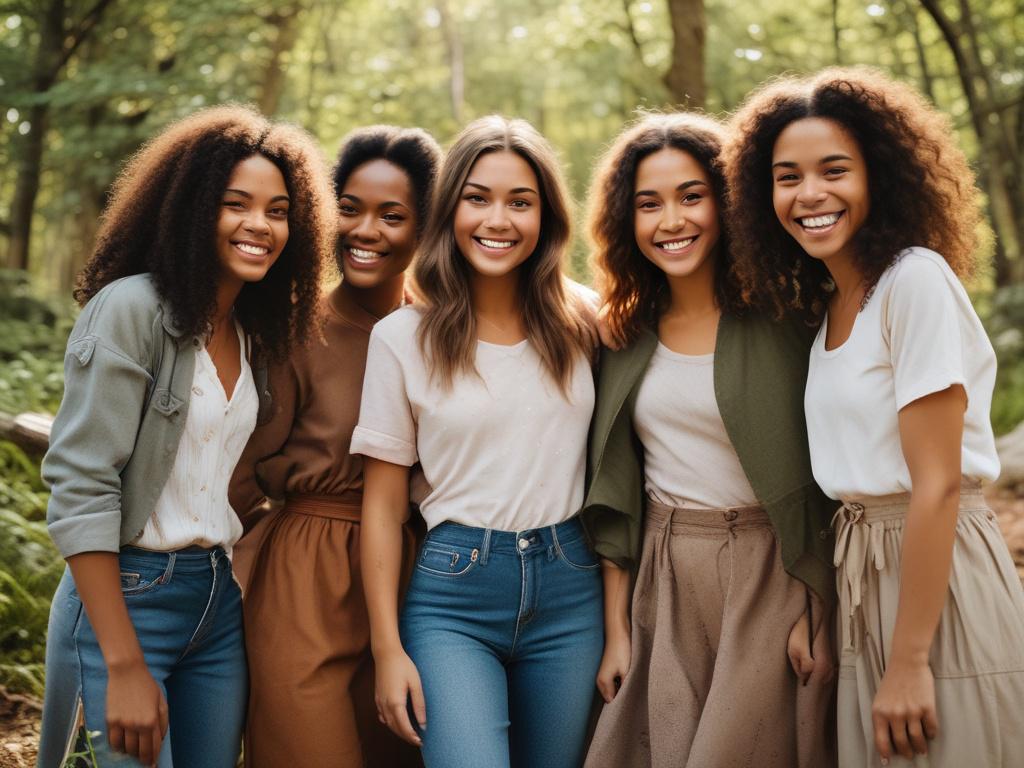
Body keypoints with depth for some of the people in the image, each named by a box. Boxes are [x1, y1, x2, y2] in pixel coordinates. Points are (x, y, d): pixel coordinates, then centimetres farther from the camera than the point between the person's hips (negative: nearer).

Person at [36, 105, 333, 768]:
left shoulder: (255, 335, 9)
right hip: (127, 595, -7)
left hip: (222, 601, 7)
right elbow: (80, 489, -18)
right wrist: (124, 667, -20)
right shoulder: (130, 310, -13)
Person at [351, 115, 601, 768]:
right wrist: (388, 649, -3)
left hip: (570, 590, 3)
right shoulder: (403, 337, -2)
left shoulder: (580, 324, 4)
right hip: (453, 596, -2)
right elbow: (384, 504, 0)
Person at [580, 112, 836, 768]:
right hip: (662, 587, 4)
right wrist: (616, 629, 6)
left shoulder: (783, 321, -7)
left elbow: (825, 480, -6)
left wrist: (817, 614, -11)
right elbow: (615, 497, 8)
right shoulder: (628, 337, 6)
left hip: (770, 576, -4)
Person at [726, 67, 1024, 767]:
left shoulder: (917, 281, -15)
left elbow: (936, 484, -19)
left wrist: (908, 663, -19)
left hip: (939, 580, -8)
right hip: (862, 583, 8)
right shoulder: (826, 306, 10)